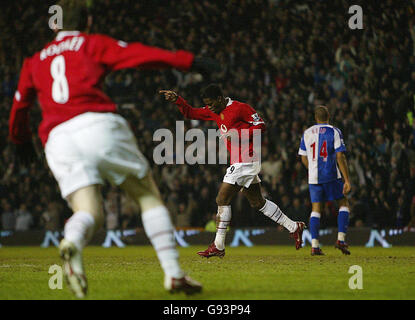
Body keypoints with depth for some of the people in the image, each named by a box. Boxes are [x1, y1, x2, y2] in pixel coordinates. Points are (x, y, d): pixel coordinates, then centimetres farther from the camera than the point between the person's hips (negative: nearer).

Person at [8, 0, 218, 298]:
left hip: (57, 140, 3)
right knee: (149, 195, 9)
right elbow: (138, 55, 0)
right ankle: (173, 273, 0)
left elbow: (19, 107, 35)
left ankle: (72, 242, -39)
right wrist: (187, 61, -3)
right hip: (100, 126, -3)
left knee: (89, 213, -2)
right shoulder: (93, 44, 15)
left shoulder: (35, 61, 26)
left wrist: (21, 141, 53)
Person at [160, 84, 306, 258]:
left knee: (222, 199, -9)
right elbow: (190, 113, 17)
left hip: (245, 161, -9)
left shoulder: (240, 108, -11)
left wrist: (238, 134, -19)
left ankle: (218, 247, -5)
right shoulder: (214, 112, 13)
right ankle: (294, 227, 20)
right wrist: (177, 99, 3)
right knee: (258, 202, 13)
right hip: (238, 163, 9)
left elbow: (261, 125, -12)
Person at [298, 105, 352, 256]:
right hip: (331, 176, -3)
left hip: (313, 178, 3)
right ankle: (341, 239, -2)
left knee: (316, 209, 8)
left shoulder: (307, 133, 8)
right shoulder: (334, 132, -4)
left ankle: (314, 245, -1)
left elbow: (304, 158, 13)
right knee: (344, 204, 11)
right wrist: (347, 180, -10)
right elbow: (340, 157, -10)